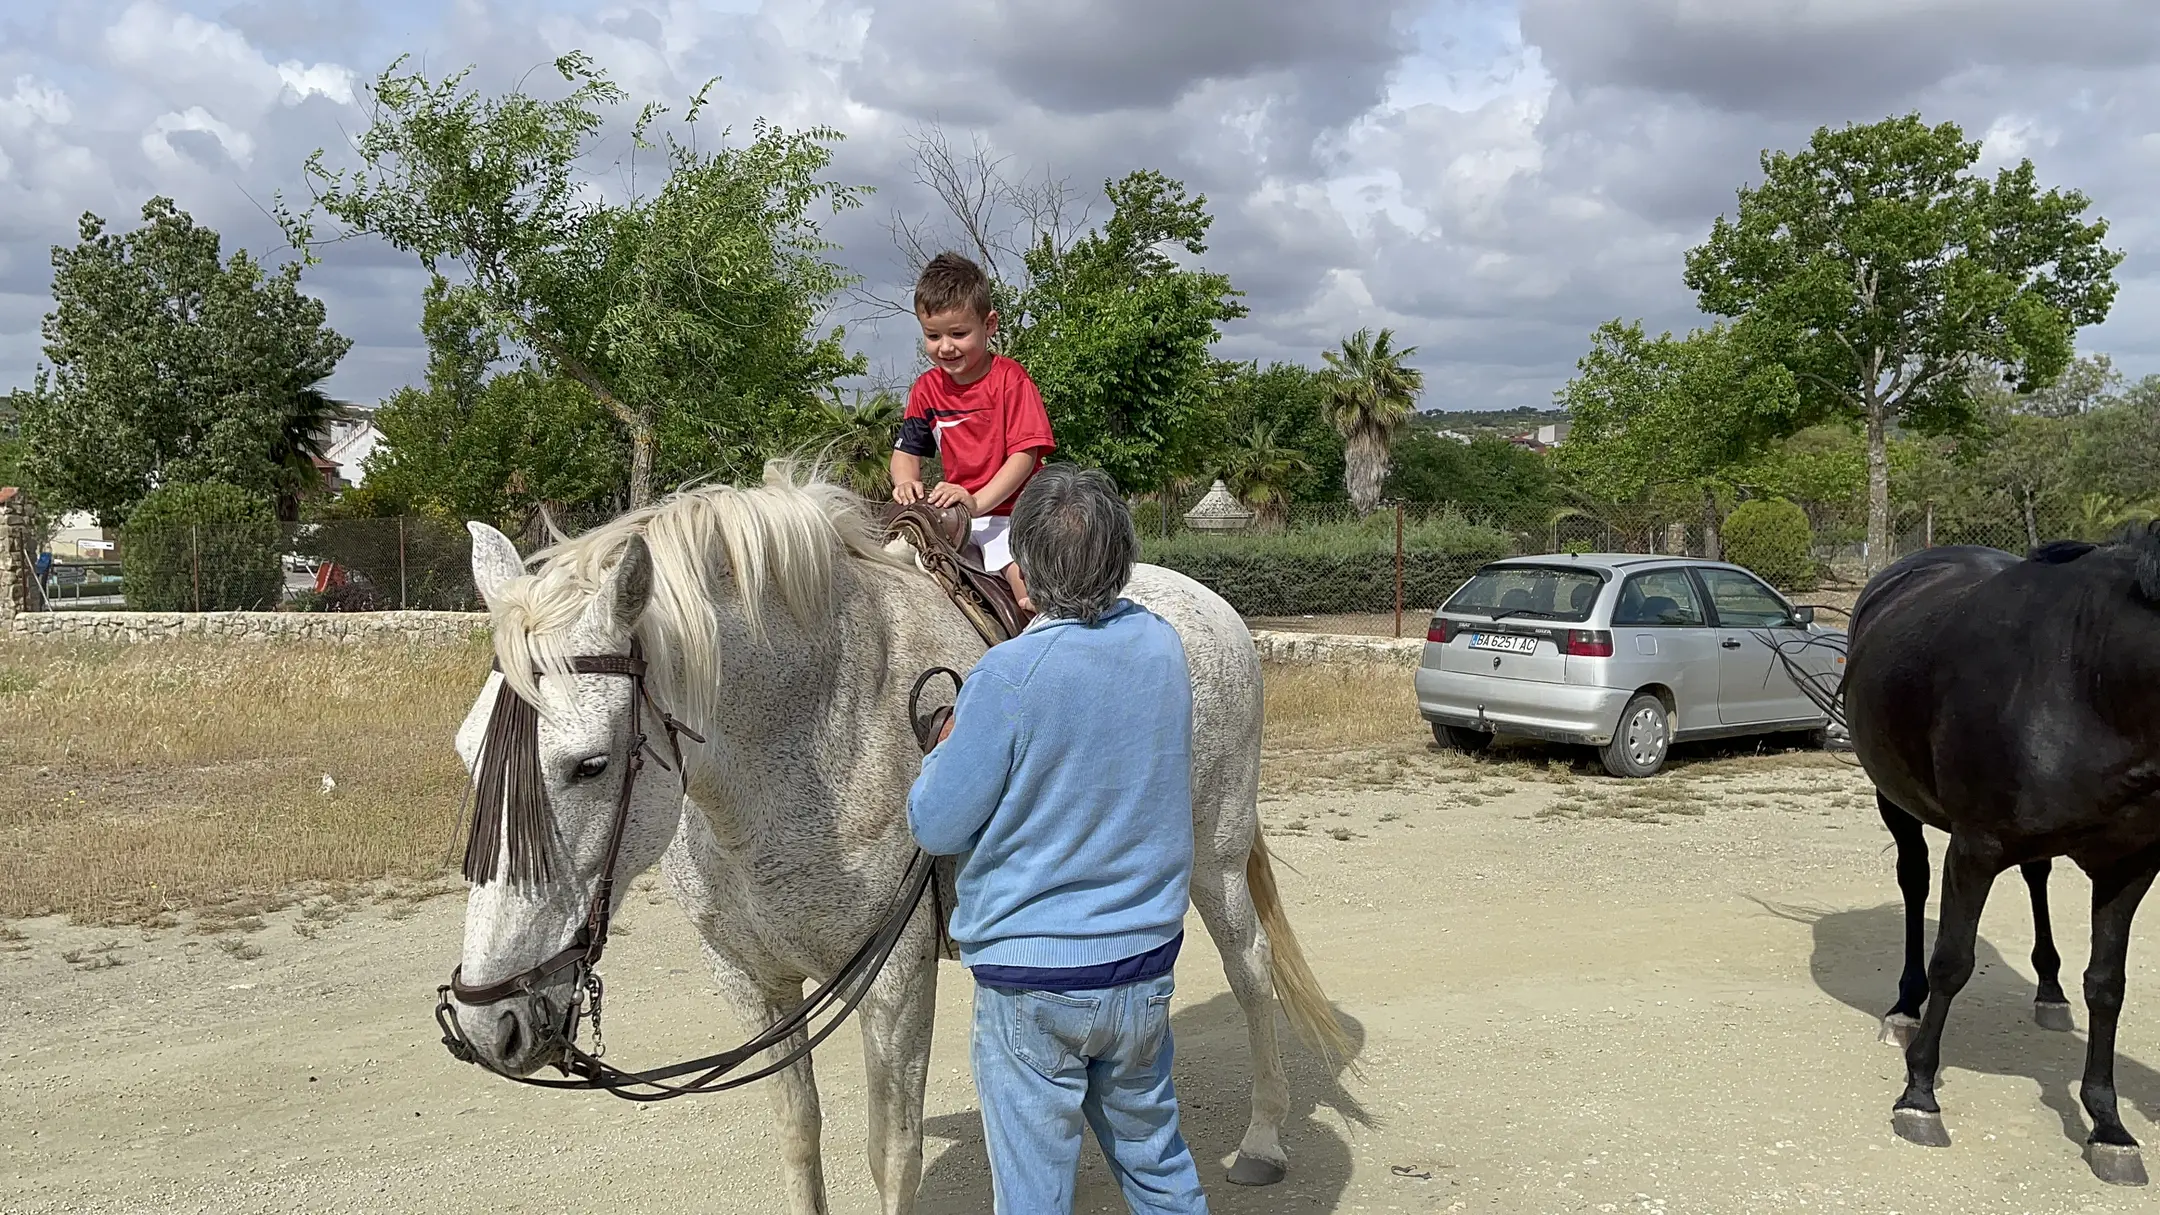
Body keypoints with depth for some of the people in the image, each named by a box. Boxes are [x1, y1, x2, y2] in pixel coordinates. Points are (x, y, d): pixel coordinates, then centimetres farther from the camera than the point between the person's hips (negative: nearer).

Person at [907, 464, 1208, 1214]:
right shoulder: (1164, 646, -5)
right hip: (1146, 965, 5)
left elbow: (936, 827, -14)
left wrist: (949, 743, 7)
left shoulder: (1010, 675, -22)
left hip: (1031, 981, -5)